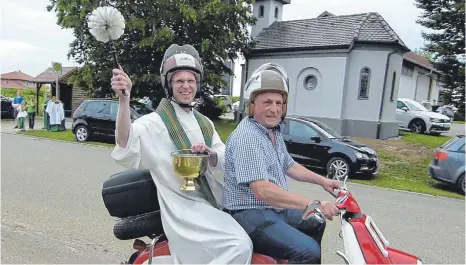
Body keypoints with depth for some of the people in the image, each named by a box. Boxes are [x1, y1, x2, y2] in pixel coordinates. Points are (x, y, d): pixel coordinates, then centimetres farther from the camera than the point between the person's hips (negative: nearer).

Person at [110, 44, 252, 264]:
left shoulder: (205, 123, 15)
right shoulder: (156, 122, -5)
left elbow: (226, 165, 6)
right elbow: (126, 144, -26)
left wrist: (211, 155, -16)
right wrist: (124, 99, -40)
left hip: (213, 204, 7)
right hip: (184, 209, -7)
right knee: (240, 245, -21)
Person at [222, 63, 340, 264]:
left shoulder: (273, 132, 10)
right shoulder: (246, 138, -23)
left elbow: (289, 166, 22)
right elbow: (262, 190, -32)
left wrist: (322, 181, 13)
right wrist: (312, 205, -34)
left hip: (276, 209, 10)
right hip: (250, 214, -10)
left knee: (316, 224, 27)